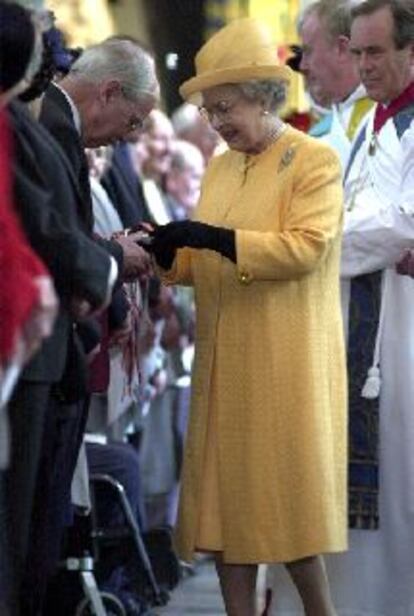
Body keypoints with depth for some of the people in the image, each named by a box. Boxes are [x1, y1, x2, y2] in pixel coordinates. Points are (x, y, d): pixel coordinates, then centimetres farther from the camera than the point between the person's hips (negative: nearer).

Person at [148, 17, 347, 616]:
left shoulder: (315, 161, -6)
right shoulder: (220, 167, 15)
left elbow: (306, 248, -18)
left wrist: (214, 238, -23)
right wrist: (168, 252, -2)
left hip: (287, 362, -7)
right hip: (223, 361, 7)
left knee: (288, 497, -2)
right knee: (227, 499, 5)